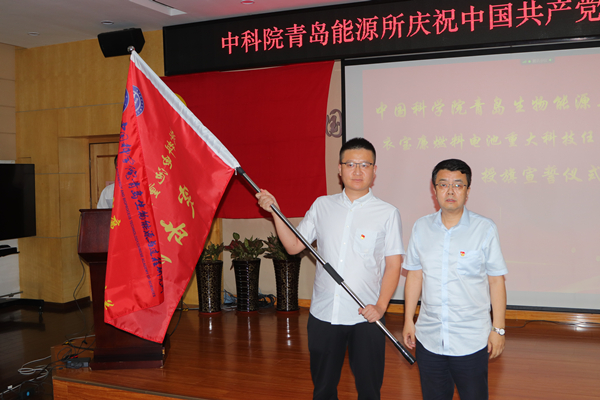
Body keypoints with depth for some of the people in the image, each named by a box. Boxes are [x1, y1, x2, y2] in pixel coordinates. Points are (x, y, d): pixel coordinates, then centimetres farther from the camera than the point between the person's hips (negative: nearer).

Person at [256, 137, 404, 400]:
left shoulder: (388, 213, -2)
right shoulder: (322, 205, 7)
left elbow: (393, 265, -3)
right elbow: (294, 245, 9)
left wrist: (380, 305, -14)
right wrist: (274, 211, 0)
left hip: (365, 318, -2)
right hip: (323, 313, 3)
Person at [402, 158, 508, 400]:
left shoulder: (485, 229, -6)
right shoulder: (421, 227, 3)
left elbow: (496, 281, -3)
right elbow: (414, 275, 8)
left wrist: (498, 328, -3)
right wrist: (408, 320, 9)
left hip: (472, 341, -3)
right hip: (428, 339, 3)